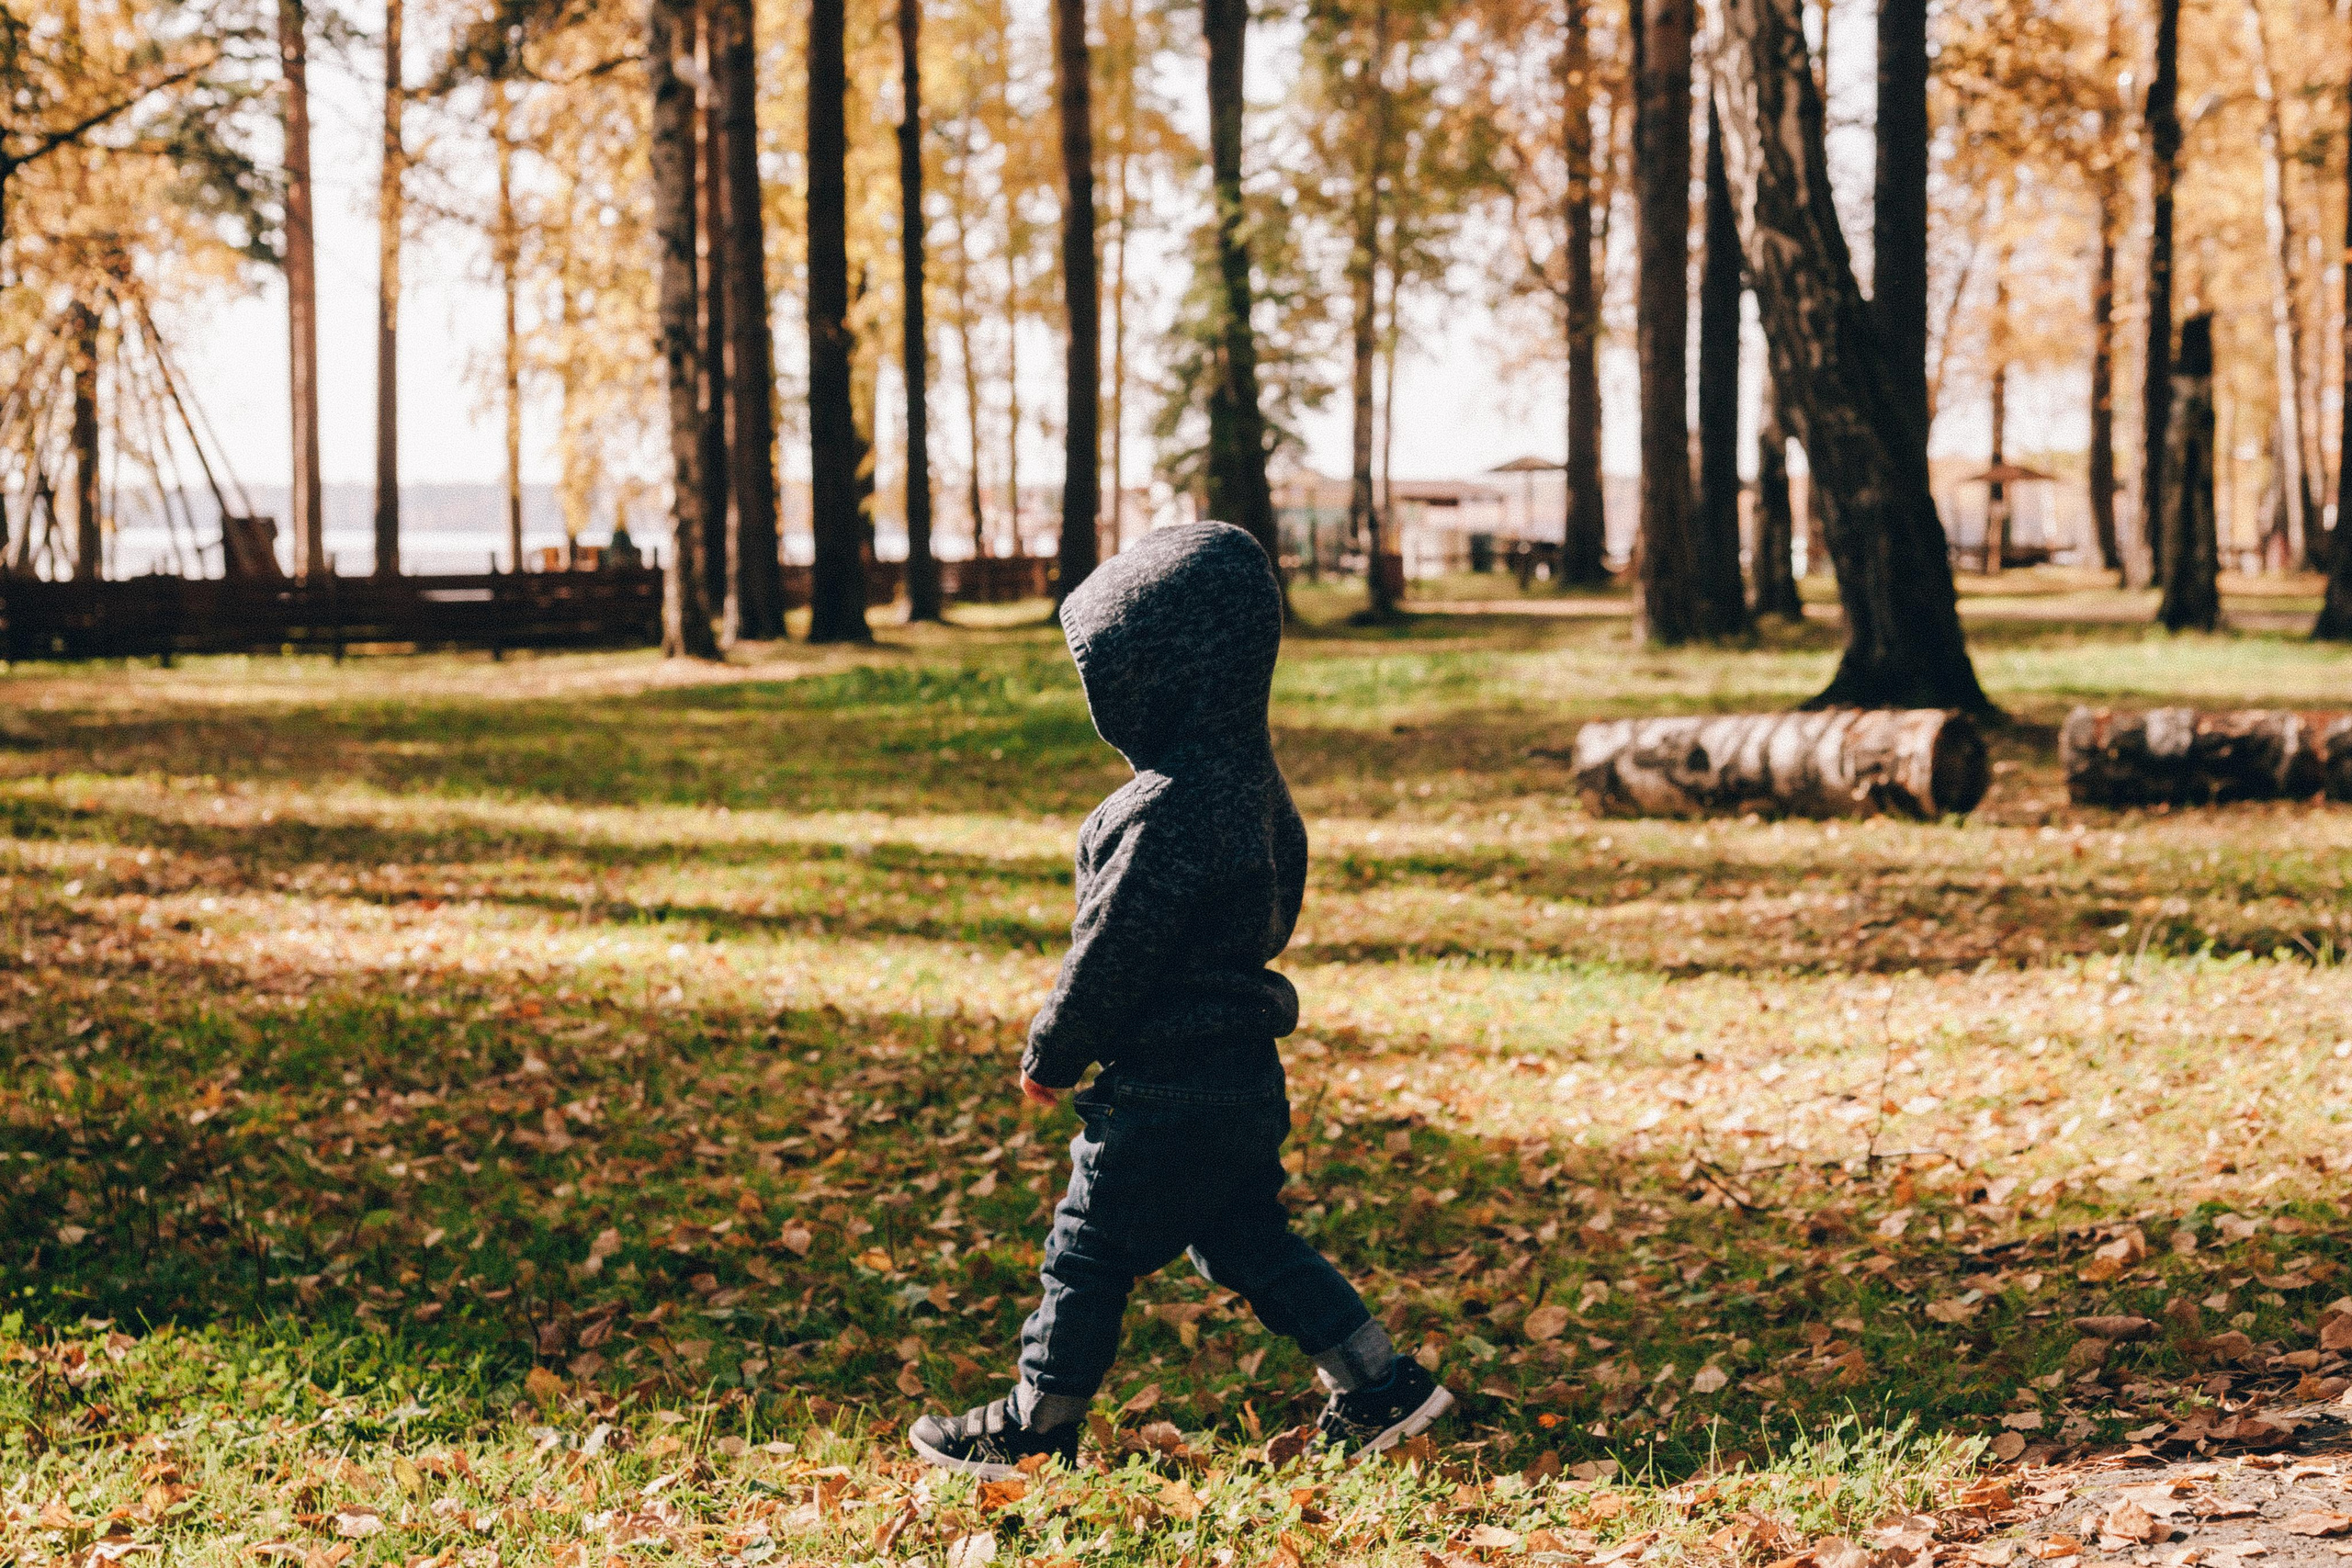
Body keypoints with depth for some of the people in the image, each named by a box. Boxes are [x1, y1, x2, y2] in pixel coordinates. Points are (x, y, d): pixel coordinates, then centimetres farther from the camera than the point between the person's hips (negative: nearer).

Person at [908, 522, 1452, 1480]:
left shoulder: (1172, 807, -24)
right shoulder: (1251, 781, 6)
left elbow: (1113, 949, -20)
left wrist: (1050, 1055, -4)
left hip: (1167, 1093, -9)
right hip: (1244, 1075, 9)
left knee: (1087, 1255, 6)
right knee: (1245, 1241, 20)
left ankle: (1032, 1431, 20)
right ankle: (1382, 1387, 20)